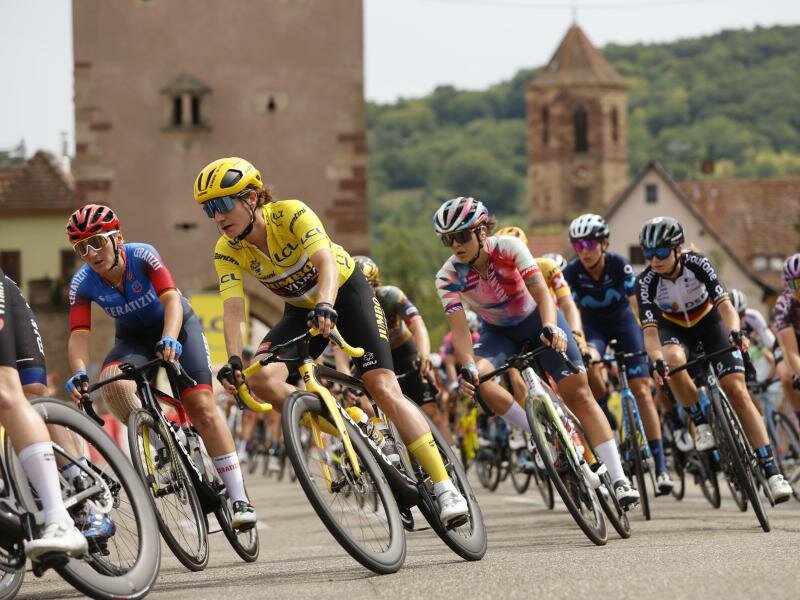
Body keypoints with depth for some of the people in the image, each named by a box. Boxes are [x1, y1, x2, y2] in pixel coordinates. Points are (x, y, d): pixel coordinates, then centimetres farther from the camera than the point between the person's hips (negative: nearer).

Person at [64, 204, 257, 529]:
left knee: (202, 406, -16)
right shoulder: (83, 283, -20)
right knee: (112, 383, -31)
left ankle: (239, 499, -14)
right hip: (133, 339, 2)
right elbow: (79, 334, -26)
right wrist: (79, 373, -46)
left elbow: (171, 300, -38)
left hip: (177, 326, -2)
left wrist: (169, 339, -57)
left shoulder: (142, 255, -28)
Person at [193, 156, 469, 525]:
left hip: (345, 291, -4)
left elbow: (326, 263, -43)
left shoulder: (291, 214, -29)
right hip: (301, 310, 4)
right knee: (260, 380, -22)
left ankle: (444, 487, -15)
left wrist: (326, 306, -62)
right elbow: (233, 308, -26)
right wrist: (233, 360, -43)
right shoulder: (228, 251, -17)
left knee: (384, 389, -18)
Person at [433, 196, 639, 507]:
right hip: (498, 332, 2)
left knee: (578, 393, -12)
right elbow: (459, 327, -28)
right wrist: (467, 366, -46)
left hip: (537, 319, -2)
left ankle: (619, 479, -12)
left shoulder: (509, 247, -27)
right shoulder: (449, 276, -22)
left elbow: (542, 293, -36)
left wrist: (550, 328, -55)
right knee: (476, 379, -29)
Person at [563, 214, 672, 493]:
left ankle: (661, 465, -12)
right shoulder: (572, 272, -22)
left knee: (642, 389, -12)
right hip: (593, 325, 0)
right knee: (589, 363, -35)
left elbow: (637, 303, -26)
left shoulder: (619, 265, -24)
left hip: (622, 321, 0)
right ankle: (604, 416, -8)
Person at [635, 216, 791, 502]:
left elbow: (725, 304, -34)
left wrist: (735, 332, -54)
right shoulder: (646, 282, -25)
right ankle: (701, 423, -17)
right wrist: (657, 360, -51)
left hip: (709, 322, 0)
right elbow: (650, 329, -31)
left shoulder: (697, 264, -27)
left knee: (737, 391, -15)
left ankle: (771, 470, -16)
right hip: (675, 329, 1)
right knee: (673, 360, -37)